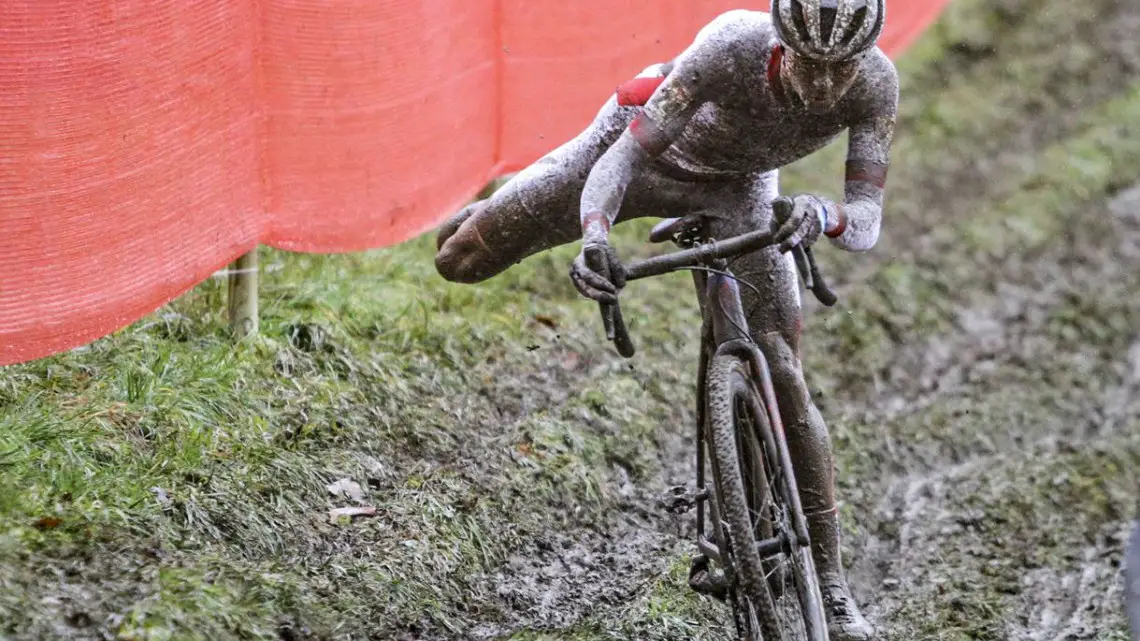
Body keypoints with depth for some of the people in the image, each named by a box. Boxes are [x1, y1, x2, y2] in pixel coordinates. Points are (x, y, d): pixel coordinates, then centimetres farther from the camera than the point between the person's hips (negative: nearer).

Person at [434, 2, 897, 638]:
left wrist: (828, 215, -58)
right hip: (647, 148, -1)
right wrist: (594, 238, -58)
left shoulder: (877, 82, -33)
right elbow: (623, 155, -39)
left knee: (782, 379, -11)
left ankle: (830, 581, 1)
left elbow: (867, 222, -34)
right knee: (461, 260, -2)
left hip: (736, 183, 1)